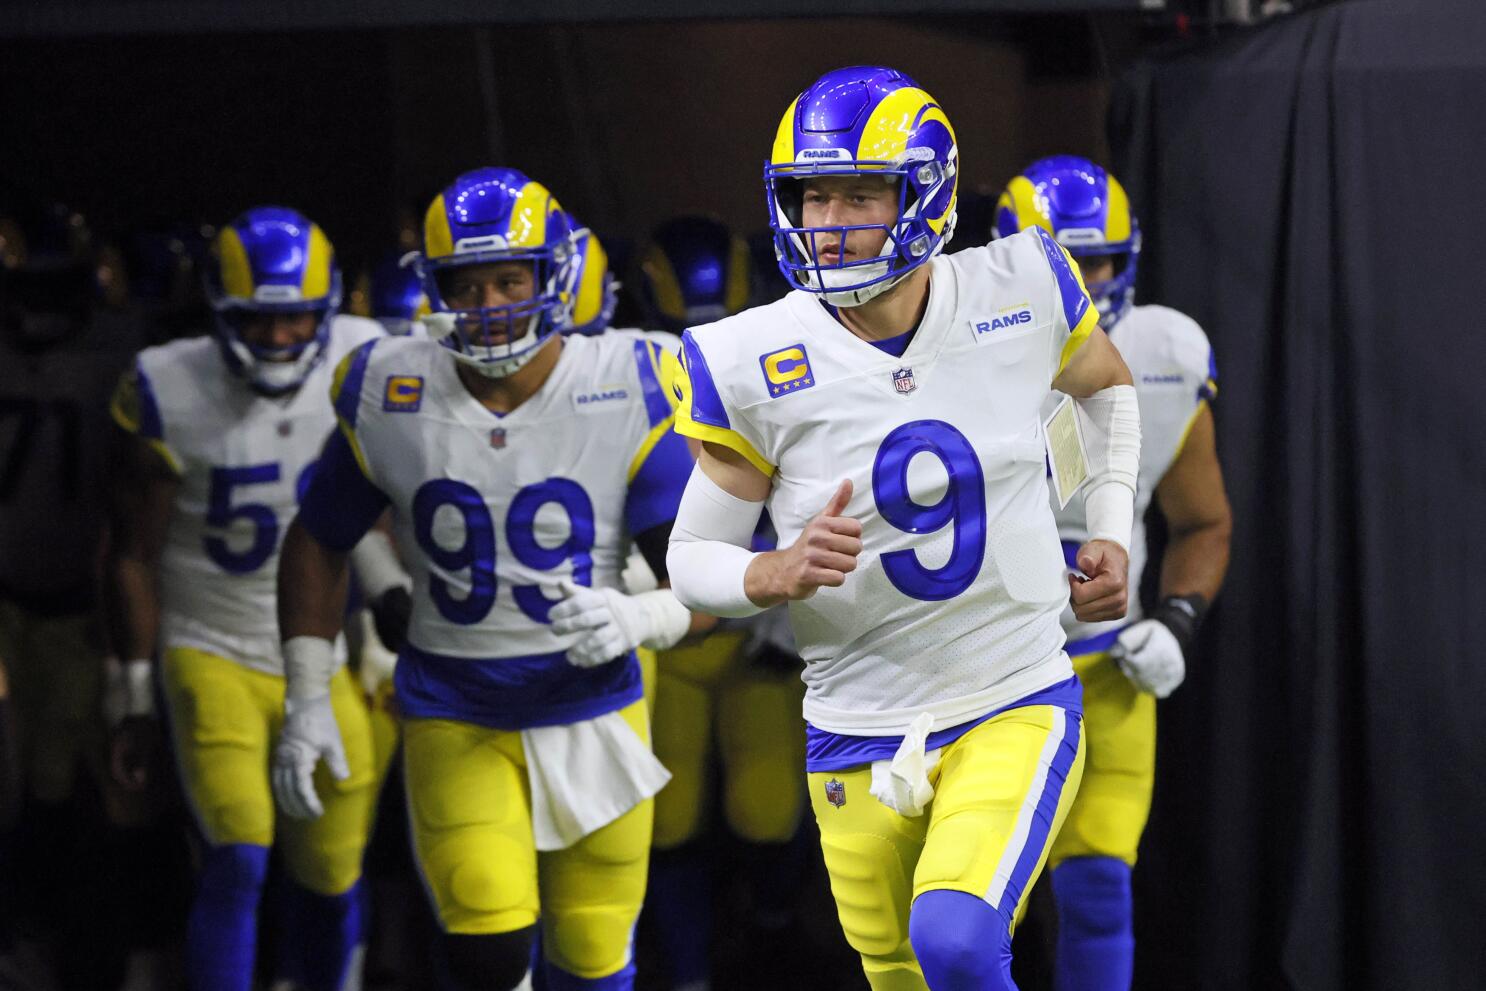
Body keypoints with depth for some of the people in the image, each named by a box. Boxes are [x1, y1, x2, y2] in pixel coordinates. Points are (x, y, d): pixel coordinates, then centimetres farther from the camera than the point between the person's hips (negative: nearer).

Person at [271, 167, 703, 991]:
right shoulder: (390, 396, -7)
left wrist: (637, 619, -31)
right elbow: (318, 543, 8)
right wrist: (306, 700, 4)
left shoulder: (625, 392, -11)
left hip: (592, 710, 0)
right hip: (455, 719, 0)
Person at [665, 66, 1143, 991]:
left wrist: (1112, 532, 6)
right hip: (859, 735, 2)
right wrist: (778, 574, -22)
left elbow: (1108, 387, 17)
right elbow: (692, 559, -1)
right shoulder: (753, 365, -11)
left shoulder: (1020, 291, -8)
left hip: (1017, 709, -1)